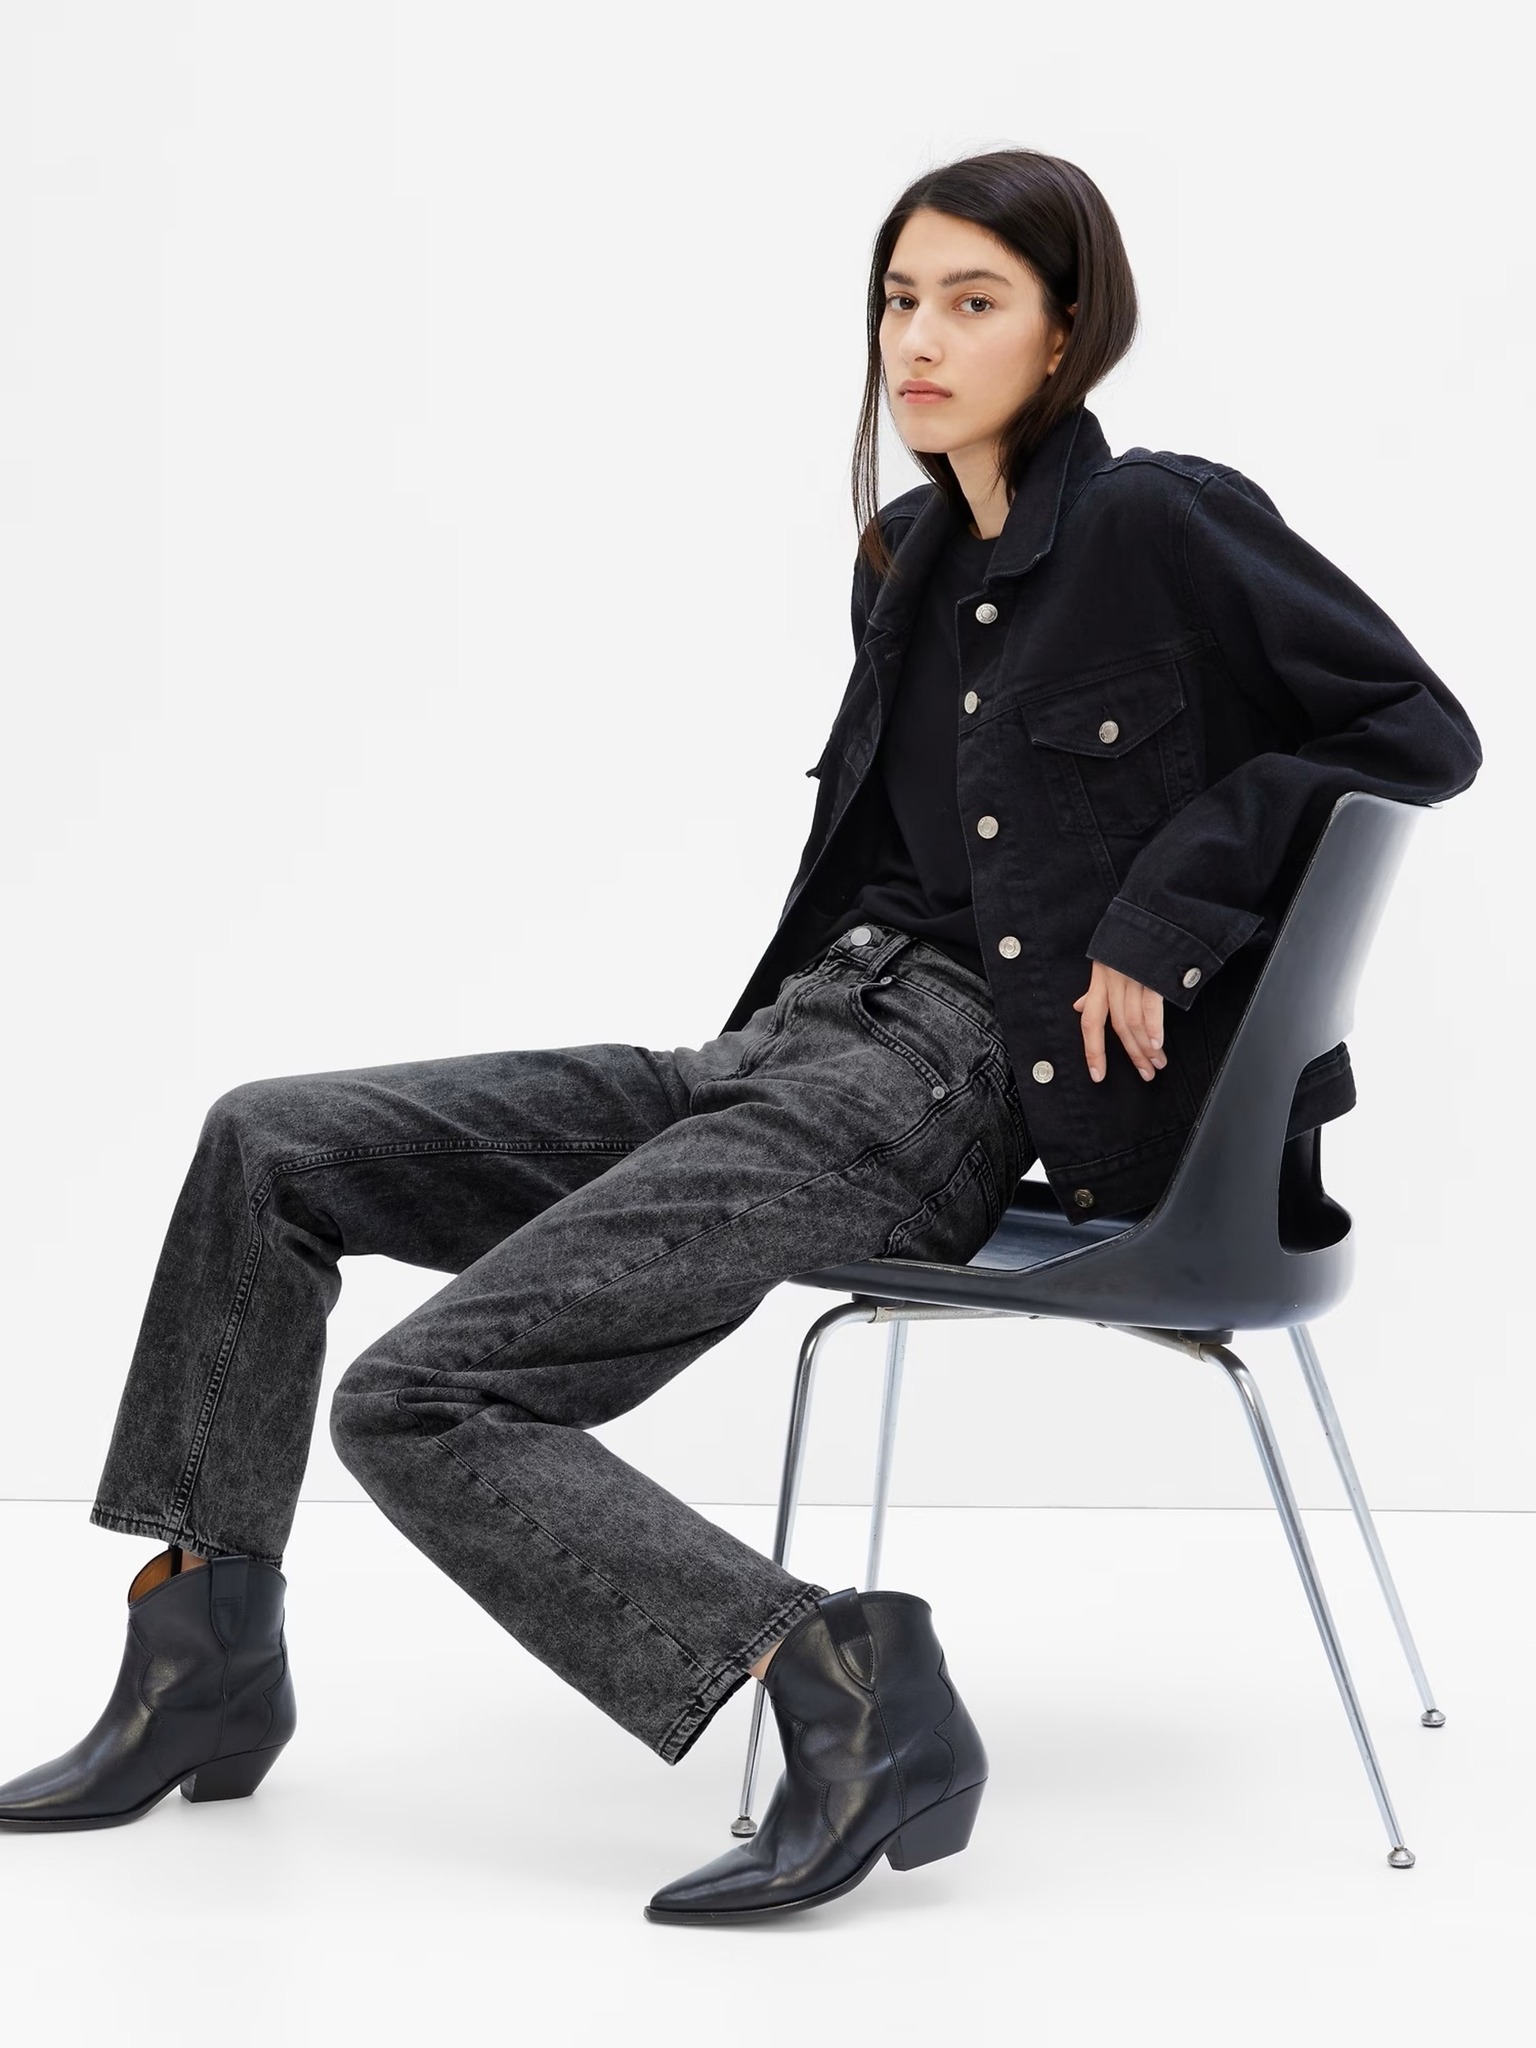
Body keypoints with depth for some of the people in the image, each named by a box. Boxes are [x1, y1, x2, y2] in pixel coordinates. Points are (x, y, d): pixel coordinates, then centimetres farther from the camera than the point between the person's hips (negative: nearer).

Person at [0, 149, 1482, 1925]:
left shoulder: (1165, 526, -8)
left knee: (421, 1399, -19)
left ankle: (847, 1690, -19)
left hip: (932, 1090, -9)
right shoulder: (913, 561, 15)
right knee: (270, 1144, 3)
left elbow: (1420, 735, -9)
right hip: (789, 1043, 9)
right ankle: (204, 1662, 8)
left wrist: (1161, 915, -13)